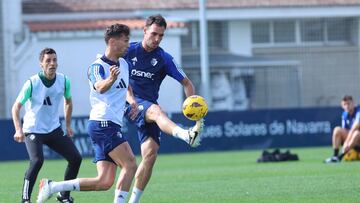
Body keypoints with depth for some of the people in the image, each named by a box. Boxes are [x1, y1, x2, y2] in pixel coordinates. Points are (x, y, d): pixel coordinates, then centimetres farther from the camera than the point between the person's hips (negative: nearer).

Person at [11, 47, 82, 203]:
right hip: (33, 130, -5)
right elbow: (16, 107, -12)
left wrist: (68, 125, 14)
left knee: (76, 158, -2)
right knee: (37, 160, -28)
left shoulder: (64, 81, -4)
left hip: (54, 130, 5)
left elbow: (68, 102, 16)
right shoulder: (32, 83, -17)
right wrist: (18, 130, -24)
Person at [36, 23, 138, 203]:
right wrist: (110, 80, -53)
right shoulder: (97, 67, -10)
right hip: (103, 123, -9)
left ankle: (51, 187, 5)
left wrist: (132, 100, 13)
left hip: (112, 126, 9)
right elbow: (100, 87, -30)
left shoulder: (124, 64, 16)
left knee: (104, 182, 1)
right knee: (130, 165, -18)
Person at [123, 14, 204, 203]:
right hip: (129, 102, -3)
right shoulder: (128, 51, 2)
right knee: (156, 110, -35)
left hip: (148, 108, 3)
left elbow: (187, 83, 6)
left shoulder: (164, 59, 5)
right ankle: (187, 135, -65)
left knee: (151, 153, -11)